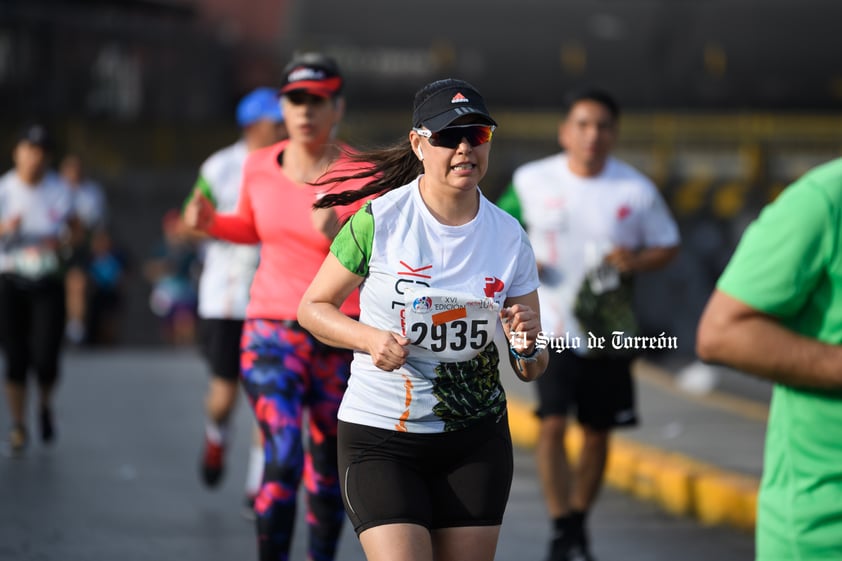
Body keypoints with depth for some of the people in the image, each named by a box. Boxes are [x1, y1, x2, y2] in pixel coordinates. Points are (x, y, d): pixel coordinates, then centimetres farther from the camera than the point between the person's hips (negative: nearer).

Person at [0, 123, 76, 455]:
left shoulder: (59, 190, 0)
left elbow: (72, 226, 14)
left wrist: (60, 242, -8)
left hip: (49, 283, 1)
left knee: (45, 360, -9)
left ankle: (45, 405, 24)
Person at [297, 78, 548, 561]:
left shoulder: (509, 236, 1)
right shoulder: (378, 221, -9)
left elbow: (531, 371, 6)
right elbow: (313, 307, 0)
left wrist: (526, 343, -17)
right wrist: (369, 337, -18)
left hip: (477, 439, 4)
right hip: (379, 438, -4)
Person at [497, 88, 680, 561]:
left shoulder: (637, 190, -4)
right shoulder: (532, 180, -3)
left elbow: (668, 246, 6)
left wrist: (637, 261, -15)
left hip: (609, 331, 1)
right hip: (553, 327, -1)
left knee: (598, 432, 10)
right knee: (553, 424, -15)